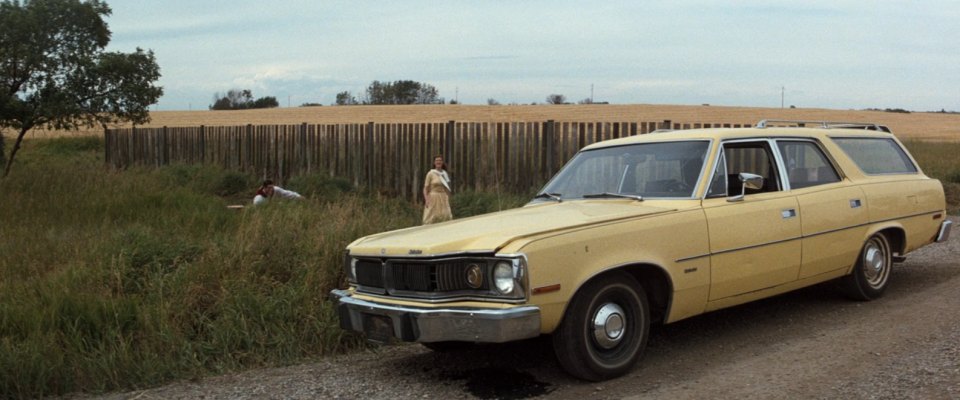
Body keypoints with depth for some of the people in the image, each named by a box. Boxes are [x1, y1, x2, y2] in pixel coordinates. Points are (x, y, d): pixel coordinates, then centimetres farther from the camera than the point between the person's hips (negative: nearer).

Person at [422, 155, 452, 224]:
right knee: (431, 219, -8)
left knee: (446, 218, -11)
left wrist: (448, 200, 11)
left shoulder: (445, 174, 12)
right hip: (433, 199, -4)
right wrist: (426, 200, -18)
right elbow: (425, 188, -5)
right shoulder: (430, 173, -2)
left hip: (443, 200, 4)